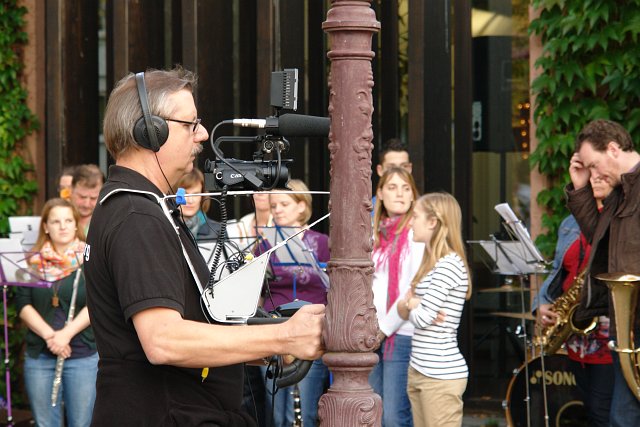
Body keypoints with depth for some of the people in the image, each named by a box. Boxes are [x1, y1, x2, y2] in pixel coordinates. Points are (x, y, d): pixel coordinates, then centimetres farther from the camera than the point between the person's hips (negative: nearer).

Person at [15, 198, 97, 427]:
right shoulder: (34, 262, 7)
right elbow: (22, 304, 1)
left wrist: (66, 334, -16)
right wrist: (49, 335, -13)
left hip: (83, 355, -2)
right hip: (39, 356, 2)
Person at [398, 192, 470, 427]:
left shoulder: (449, 265, -15)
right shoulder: (431, 263, 14)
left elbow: (422, 317, -18)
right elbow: (403, 311, 16)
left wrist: (410, 304, 3)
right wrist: (409, 305, -6)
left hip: (442, 375, -9)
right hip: (419, 370, 9)